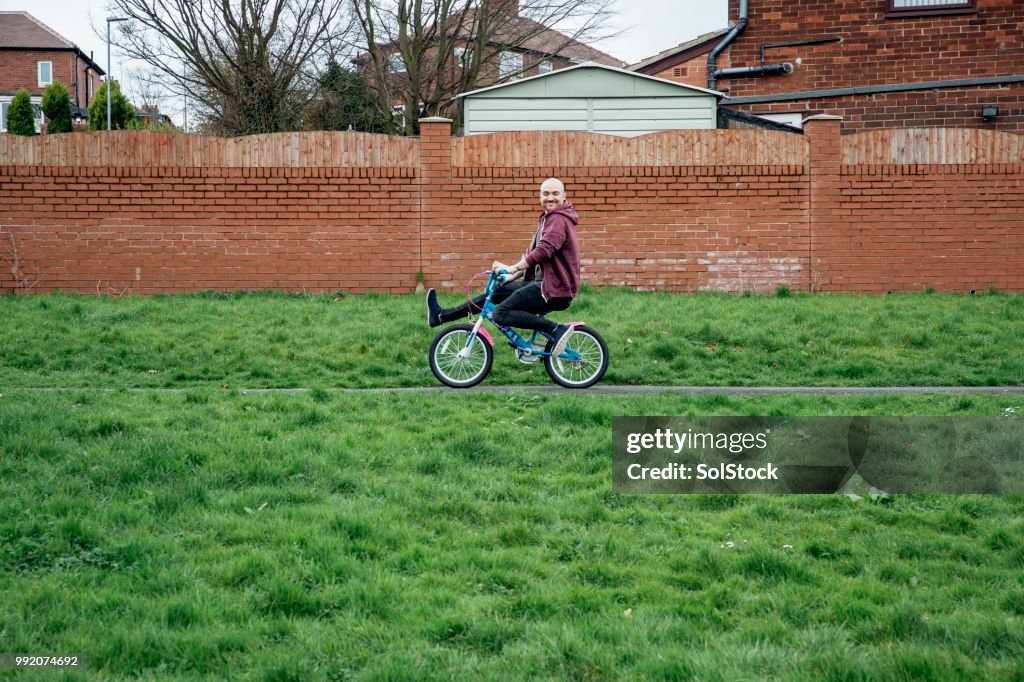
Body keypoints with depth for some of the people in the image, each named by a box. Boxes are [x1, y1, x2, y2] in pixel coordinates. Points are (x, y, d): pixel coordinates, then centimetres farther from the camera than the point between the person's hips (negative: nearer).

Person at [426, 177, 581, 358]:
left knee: (501, 313, -22)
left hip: (553, 289, -10)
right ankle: (441, 316, 22)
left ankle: (556, 330, -25)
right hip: (540, 282, 10)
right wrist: (513, 276, 17)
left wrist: (512, 268, -28)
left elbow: (543, 251, -27)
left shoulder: (558, 219, -12)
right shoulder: (548, 219, 22)